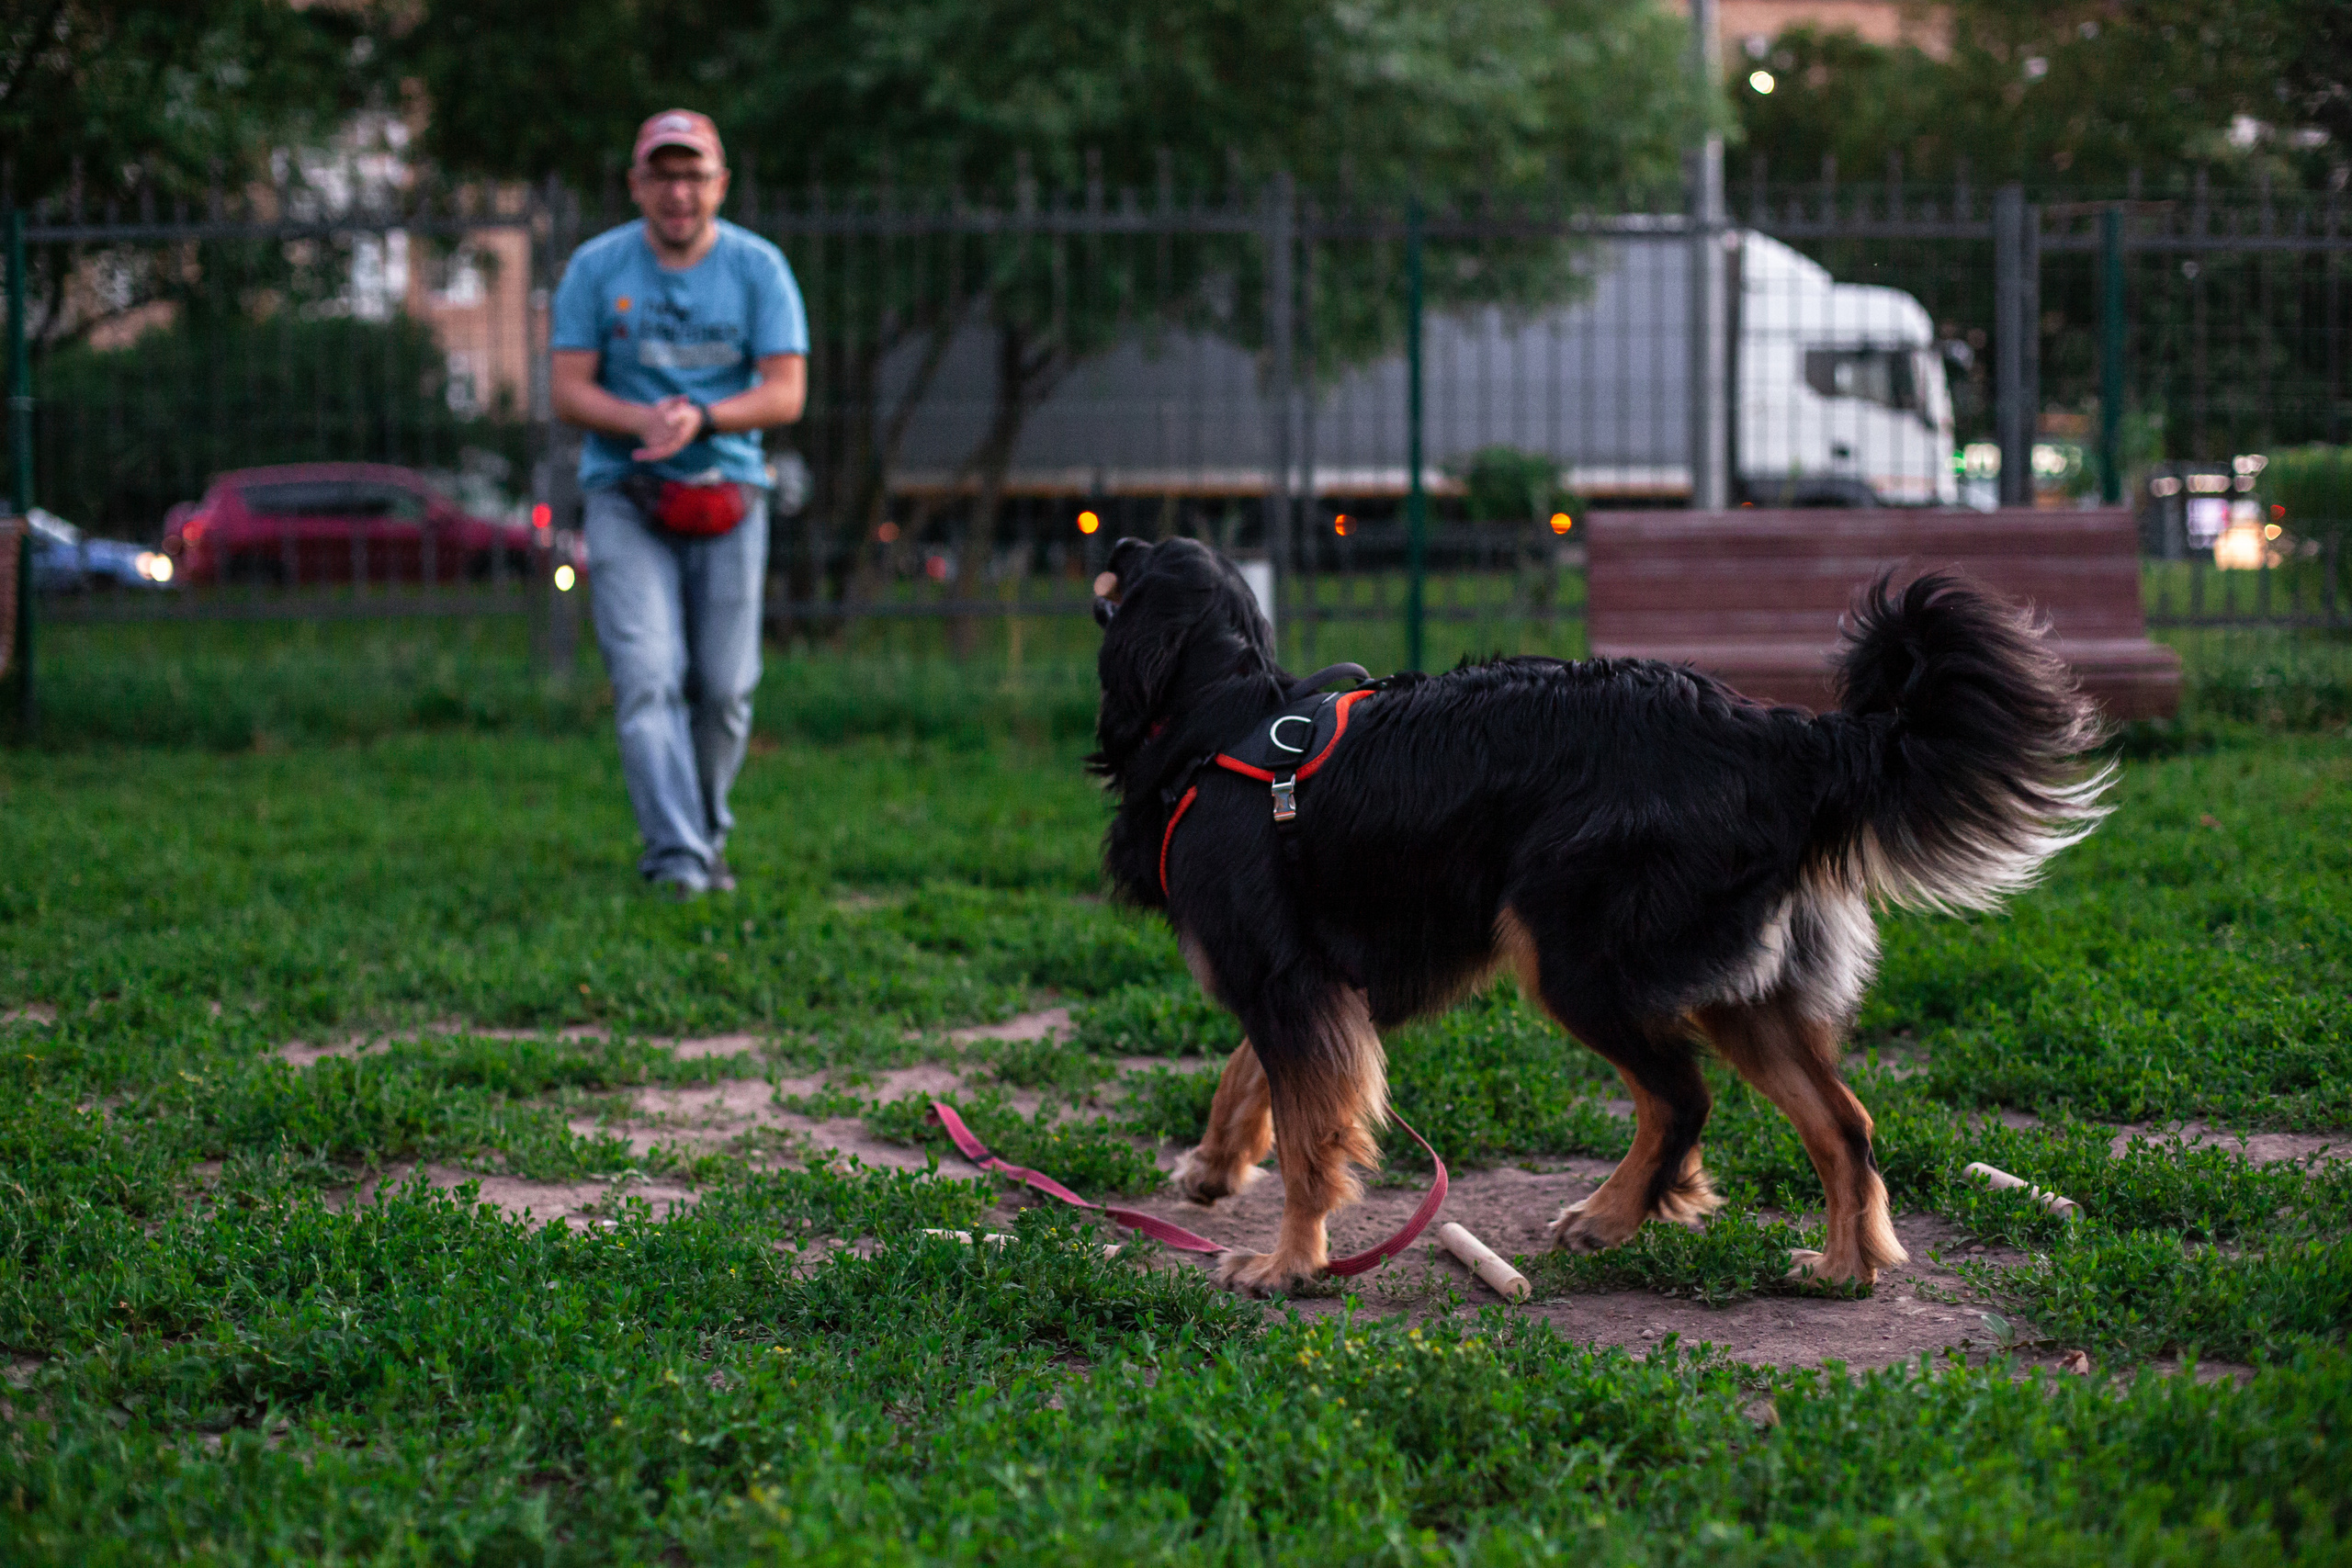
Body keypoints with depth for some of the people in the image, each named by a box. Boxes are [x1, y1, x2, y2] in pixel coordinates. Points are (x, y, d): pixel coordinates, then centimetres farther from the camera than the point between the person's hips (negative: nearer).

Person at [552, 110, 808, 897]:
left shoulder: (758, 267, 3)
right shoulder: (596, 267, 3)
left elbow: (786, 391, -3)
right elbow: (569, 390, 0)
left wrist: (702, 417, -21)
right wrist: (644, 421, -19)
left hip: (728, 492, 1)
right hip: (625, 496, -1)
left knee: (725, 687, 1)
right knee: (648, 678, -14)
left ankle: (706, 838, 22)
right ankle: (676, 860, -18)